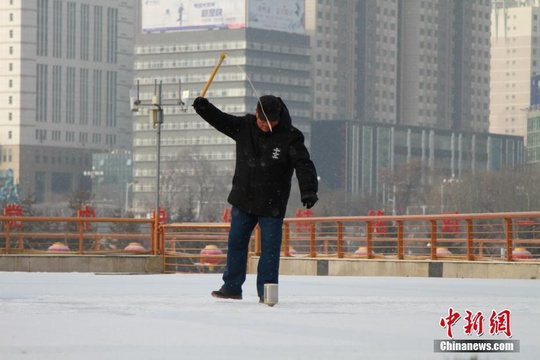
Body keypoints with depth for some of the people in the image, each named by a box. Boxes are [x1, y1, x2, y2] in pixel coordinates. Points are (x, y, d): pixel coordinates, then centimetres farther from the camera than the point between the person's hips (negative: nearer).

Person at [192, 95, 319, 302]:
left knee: (270, 247, -3)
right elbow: (221, 120, 9)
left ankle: (266, 290, 5)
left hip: (272, 206, -4)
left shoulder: (290, 137, -12)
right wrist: (203, 107, -9)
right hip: (243, 201, 4)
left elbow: (303, 165, -19)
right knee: (236, 243, 9)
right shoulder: (244, 126, -1)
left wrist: (308, 190, -33)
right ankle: (232, 287, 19)